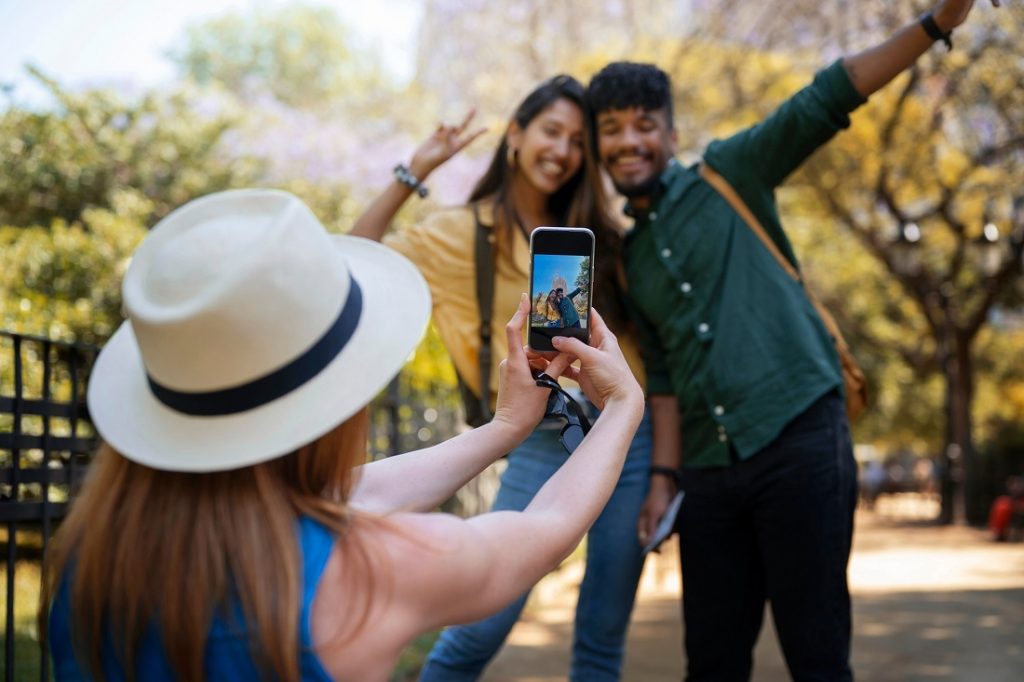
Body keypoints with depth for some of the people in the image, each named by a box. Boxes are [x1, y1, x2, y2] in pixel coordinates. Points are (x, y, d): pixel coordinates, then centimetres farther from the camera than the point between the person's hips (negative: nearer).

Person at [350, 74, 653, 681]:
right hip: (544, 441, -3)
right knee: (483, 623, -7)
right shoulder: (466, 233, 1)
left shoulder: (595, 229, 9)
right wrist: (414, 173, -9)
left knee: (604, 632, 8)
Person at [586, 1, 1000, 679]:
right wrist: (664, 478, 12)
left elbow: (823, 102, -4)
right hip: (711, 473, 5)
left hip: (798, 438, -5)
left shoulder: (730, 176, 5)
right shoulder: (630, 260, 18)